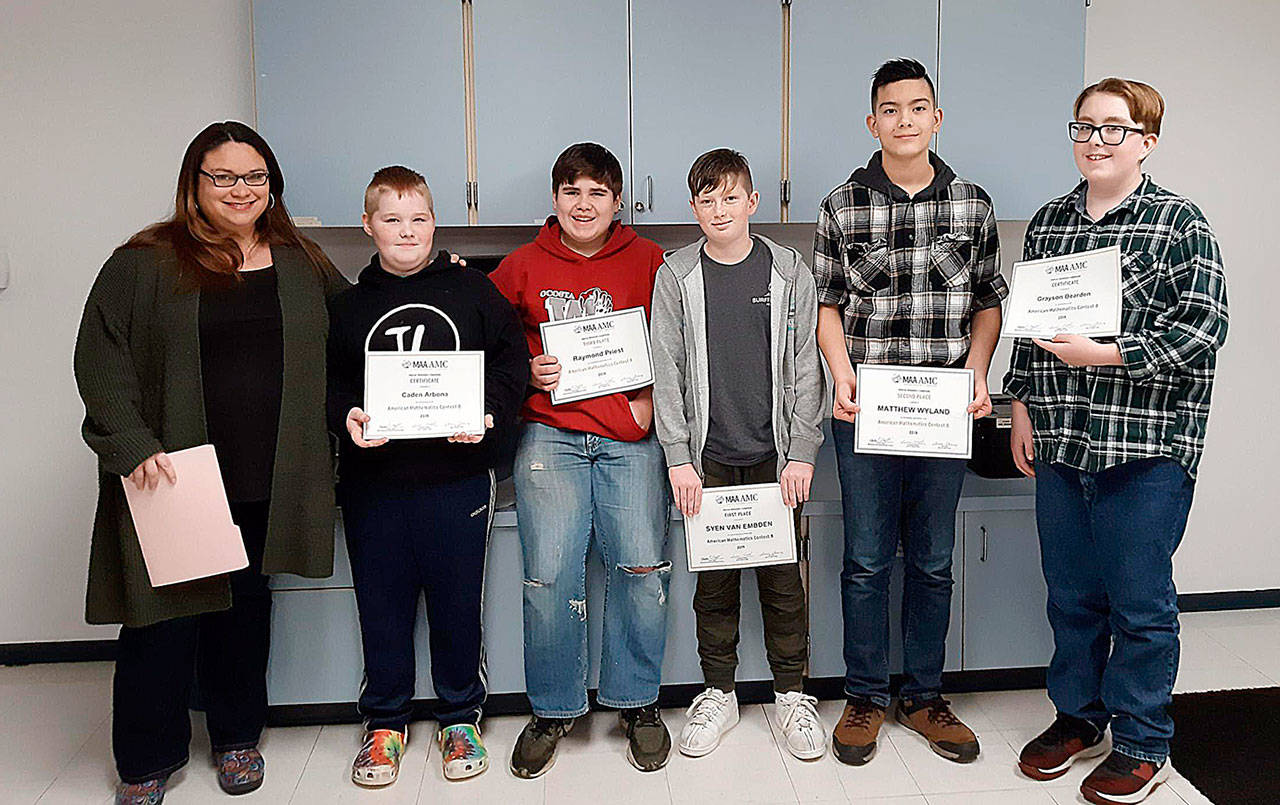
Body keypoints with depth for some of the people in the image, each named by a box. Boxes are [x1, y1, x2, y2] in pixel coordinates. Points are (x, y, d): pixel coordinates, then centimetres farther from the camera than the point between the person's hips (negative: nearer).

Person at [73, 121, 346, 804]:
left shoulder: (303, 265, 10)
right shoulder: (144, 264, 0)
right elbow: (102, 359, -5)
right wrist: (132, 444, -14)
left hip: (266, 484, 3)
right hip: (171, 478, -3)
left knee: (245, 609, 14)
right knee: (164, 616, 3)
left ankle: (237, 737, 33)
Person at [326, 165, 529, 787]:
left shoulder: (472, 291, 4)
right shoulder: (348, 306, 8)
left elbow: (512, 357, 2)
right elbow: (329, 381, 9)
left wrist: (490, 415, -13)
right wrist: (345, 417, -12)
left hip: (456, 476, -1)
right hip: (373, 481, 2)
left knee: (457, 602, 7)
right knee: (382, 602, 10)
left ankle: (460, 718, 27)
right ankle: (384, 723, 28)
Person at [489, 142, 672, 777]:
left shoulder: (647, 261, 7)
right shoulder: (524, 265, 8)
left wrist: (651, 395, -2)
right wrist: (528, 372, -1)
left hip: (629, 436, 0)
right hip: (549, 434, 0)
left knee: (641, 569, -5)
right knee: (550, 575, -5)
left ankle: (637, 704, 15)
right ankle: (553, 711, 14)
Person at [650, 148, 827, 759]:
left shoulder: (789, 272, 3)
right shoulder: (676, 277, 2)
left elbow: (805, 368, 2)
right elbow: (666, 371, 0)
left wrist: (802, 454, -4)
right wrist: (678, 457, -6)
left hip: (775, 456, 0)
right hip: (707, 458, 0)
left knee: (782, 578, 6)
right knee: (714, 579, 8)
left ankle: (792, 696, 22)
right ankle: (718, 694, 24)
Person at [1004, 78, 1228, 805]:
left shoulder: (1180, 223, -4)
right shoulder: (1049, 222, 12)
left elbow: (1203, 327, -12)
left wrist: (1105, 355, -20)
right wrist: (1024, 403, 12)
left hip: (1147, 447, -5)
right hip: (1060, 443, 5)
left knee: (1139, 603, 4)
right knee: (1071, 595, 15)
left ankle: (1143, 745, 21)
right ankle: (1079, 718, 33)